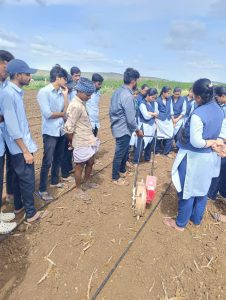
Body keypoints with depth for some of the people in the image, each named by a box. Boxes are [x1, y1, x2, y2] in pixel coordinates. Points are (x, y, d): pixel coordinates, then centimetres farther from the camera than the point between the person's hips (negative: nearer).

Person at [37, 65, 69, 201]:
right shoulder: (44, 92, -13)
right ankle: (42, 190, 13)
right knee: (47, 162, -2)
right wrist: (62, 114, -5)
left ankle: (55, 181, 36)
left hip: (61, 131, 7)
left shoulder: (61, 92, 6)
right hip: (50, 132, -7)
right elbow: (47, 114, -19)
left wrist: (65, 94, -3)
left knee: (58, 159, 17)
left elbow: (67, 111, 0)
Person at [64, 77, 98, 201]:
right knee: (80, 166, 6)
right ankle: (78, 190, 25)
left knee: (90, 162, 21)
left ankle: (87, 183, 42)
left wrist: (90, 137, 13)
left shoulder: (82, 103, 7)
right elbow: (69, 128, -23)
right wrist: (72, 142, -9)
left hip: (88, 140, 9)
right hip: (81, 142, -9)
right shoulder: (76, 106, -22)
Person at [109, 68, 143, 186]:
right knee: (120, 154, 6)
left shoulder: (117, 91, 4)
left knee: (124, 151, 24)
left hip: (117, 127, 9)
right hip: (124, 129, -9)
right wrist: (138, 130, -8)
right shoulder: (128, 96, -24)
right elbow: (131, 119, -23)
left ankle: (122, 171, 42)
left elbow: (112, 110, 12)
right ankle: (116, 177, 23)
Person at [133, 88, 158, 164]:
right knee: (140, 144, -7)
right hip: (144, 126, -7)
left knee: (150, 143, 16)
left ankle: (147, 158, 33)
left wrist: (150, 113, -10)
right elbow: (146, 116, -19)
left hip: (152, 125, 7)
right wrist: (153, 114, -4)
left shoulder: (154, 103, 7)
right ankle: (136, 161, 3)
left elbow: (157, 114, 4)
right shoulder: (142, 104, -13)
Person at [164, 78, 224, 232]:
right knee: (202, 189, 21)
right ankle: (197, 219, 40)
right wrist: (213, 143, -4)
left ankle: (180, 223, 26)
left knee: (187, 190, 7)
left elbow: (195, 142, -24)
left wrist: (209, 143, -9)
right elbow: (218, 134, 8)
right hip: (209, 157, 8)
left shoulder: (198, 114, -25)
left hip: (193, 158, -8)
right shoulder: (219, 110, 1)